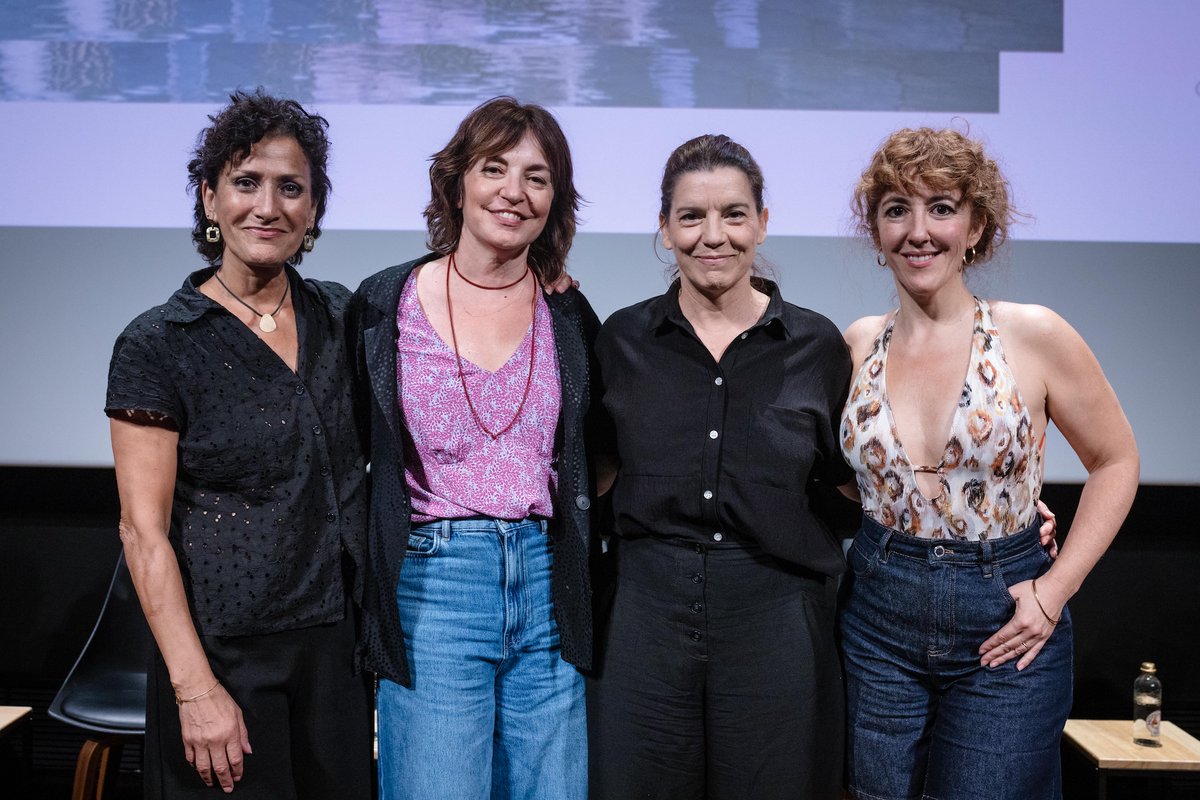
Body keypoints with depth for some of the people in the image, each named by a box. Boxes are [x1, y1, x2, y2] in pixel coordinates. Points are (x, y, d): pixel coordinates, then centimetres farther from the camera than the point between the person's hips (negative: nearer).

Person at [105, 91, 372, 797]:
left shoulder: (341, 316, 5)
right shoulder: (158, 345, -8)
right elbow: (144, 532, -10)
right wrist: (195, 690, -15)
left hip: (341, 650, 4)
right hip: (228, 656, -4)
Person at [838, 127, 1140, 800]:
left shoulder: (1033, 335, -9)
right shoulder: (859, 344, 0)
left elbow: (1116, 461, 0)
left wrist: (1056, 588, -7)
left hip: (1004, 629, -2)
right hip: (879, 624, 3)